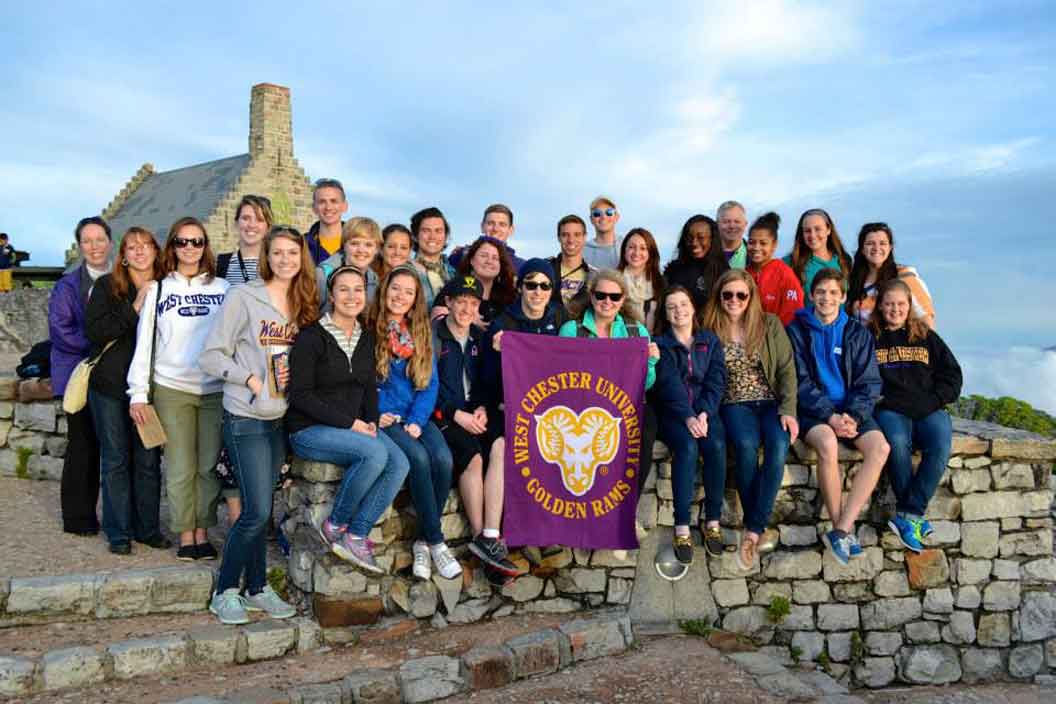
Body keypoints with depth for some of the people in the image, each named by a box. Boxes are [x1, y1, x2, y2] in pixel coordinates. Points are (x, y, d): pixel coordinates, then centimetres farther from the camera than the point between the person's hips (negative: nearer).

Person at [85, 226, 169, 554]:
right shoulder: (107, 286, -1)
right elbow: (93, 330, -11)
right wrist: (133, 311, -17)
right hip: (110, 385, -2)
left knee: (149, 459, 7)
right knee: (116, 459, 6)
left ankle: (148, 528, 19)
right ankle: (119, 533, 15)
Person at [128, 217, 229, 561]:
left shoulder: (222, 288, 6)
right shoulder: (158, 290, 7)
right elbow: (144, 342, 5)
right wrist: (138, 393, -1)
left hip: (216, 389, 0)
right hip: (171, 390, 0)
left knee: (209, 466, 5)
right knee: (180, 468, 2)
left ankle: (203, 532, 16)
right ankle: (185, 535, 13)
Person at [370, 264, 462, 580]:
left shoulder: (422, 332, 13)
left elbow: (430, 383, 8)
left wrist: (417, 421, -7)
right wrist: (374, 415, -11)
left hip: (416, 416, 4)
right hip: (383, 417, -3)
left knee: (443, 459, -24)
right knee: (419, 458, -28)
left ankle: (423, 541, -8)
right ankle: (437, 542, -15)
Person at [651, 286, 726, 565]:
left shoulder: (710, 340, 15)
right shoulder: (661, 344, 7)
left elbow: (716, 380, 3)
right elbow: (670, 384, -8)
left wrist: (704, 413, -15)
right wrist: (687, 417, -23)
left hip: (704, 410, 2)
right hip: (672, 413, -2)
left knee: (716, 446, -29)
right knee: (687, 447, -32)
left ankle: (712, 521, -18)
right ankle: (682, 528, -30)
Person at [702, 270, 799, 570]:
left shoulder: (770, 324, 6)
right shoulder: (710, 331, 6)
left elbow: (787, 369, 1)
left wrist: (788, 410, -11)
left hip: (771, 402, 1)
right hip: (734, 404, 0)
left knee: (778, 446, -31)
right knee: (746, 445, -33)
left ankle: (753, 530, -26)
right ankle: (756, 528, -19)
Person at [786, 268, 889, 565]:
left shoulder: (857, 333, 12)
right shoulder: (797, 331, 4)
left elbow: (869, 382, 6)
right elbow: (800, 382, -4)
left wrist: (853, 416, -12)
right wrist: (830, 416, -16)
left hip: (851, 410, 3)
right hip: (813, 410, -3)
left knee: (880, 447, -26)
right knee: (827, 444, -35)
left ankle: (840, 530, -24)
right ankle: (845, 529, -19)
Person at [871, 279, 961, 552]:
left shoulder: (926, 337, 20)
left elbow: (952, 374, 17)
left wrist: (935, 400, 1)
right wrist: (878, 399, -9)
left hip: (929, 409, 2)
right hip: (889, 409, -2)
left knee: (941, 447, -30)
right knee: (897, 443, -35)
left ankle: (907, 515, -28)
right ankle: (915, 517, -22)